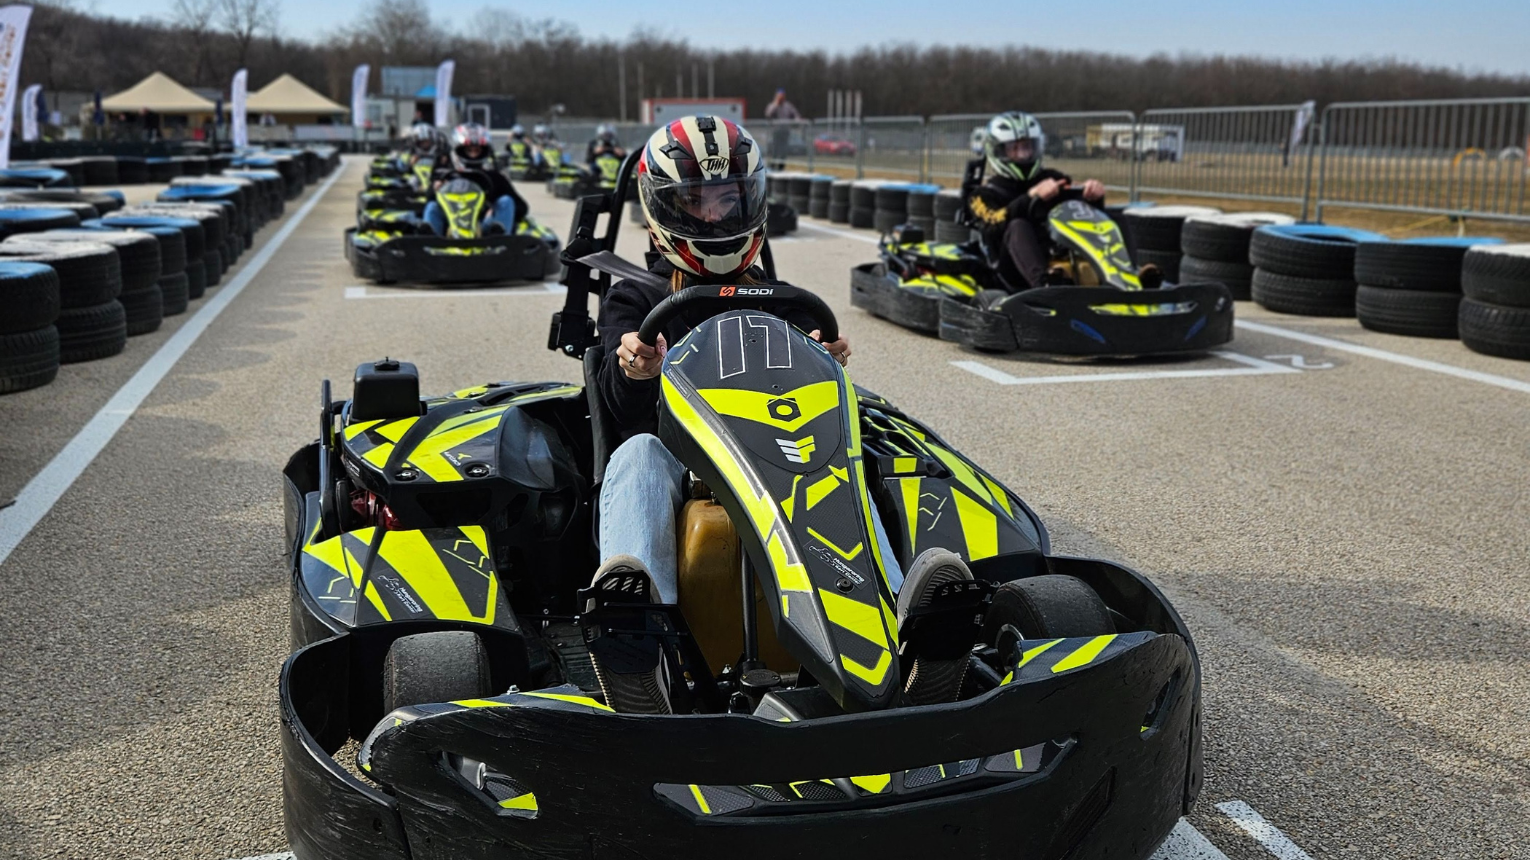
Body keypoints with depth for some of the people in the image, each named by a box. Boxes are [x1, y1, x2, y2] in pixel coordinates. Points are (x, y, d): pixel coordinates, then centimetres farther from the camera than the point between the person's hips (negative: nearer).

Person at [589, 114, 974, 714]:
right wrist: (633, 372, -20)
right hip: (676, 450, -1)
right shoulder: (635, 300, 22)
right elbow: (622, 407, 5)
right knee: (637, 454, -36)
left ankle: (900, 622, -61)